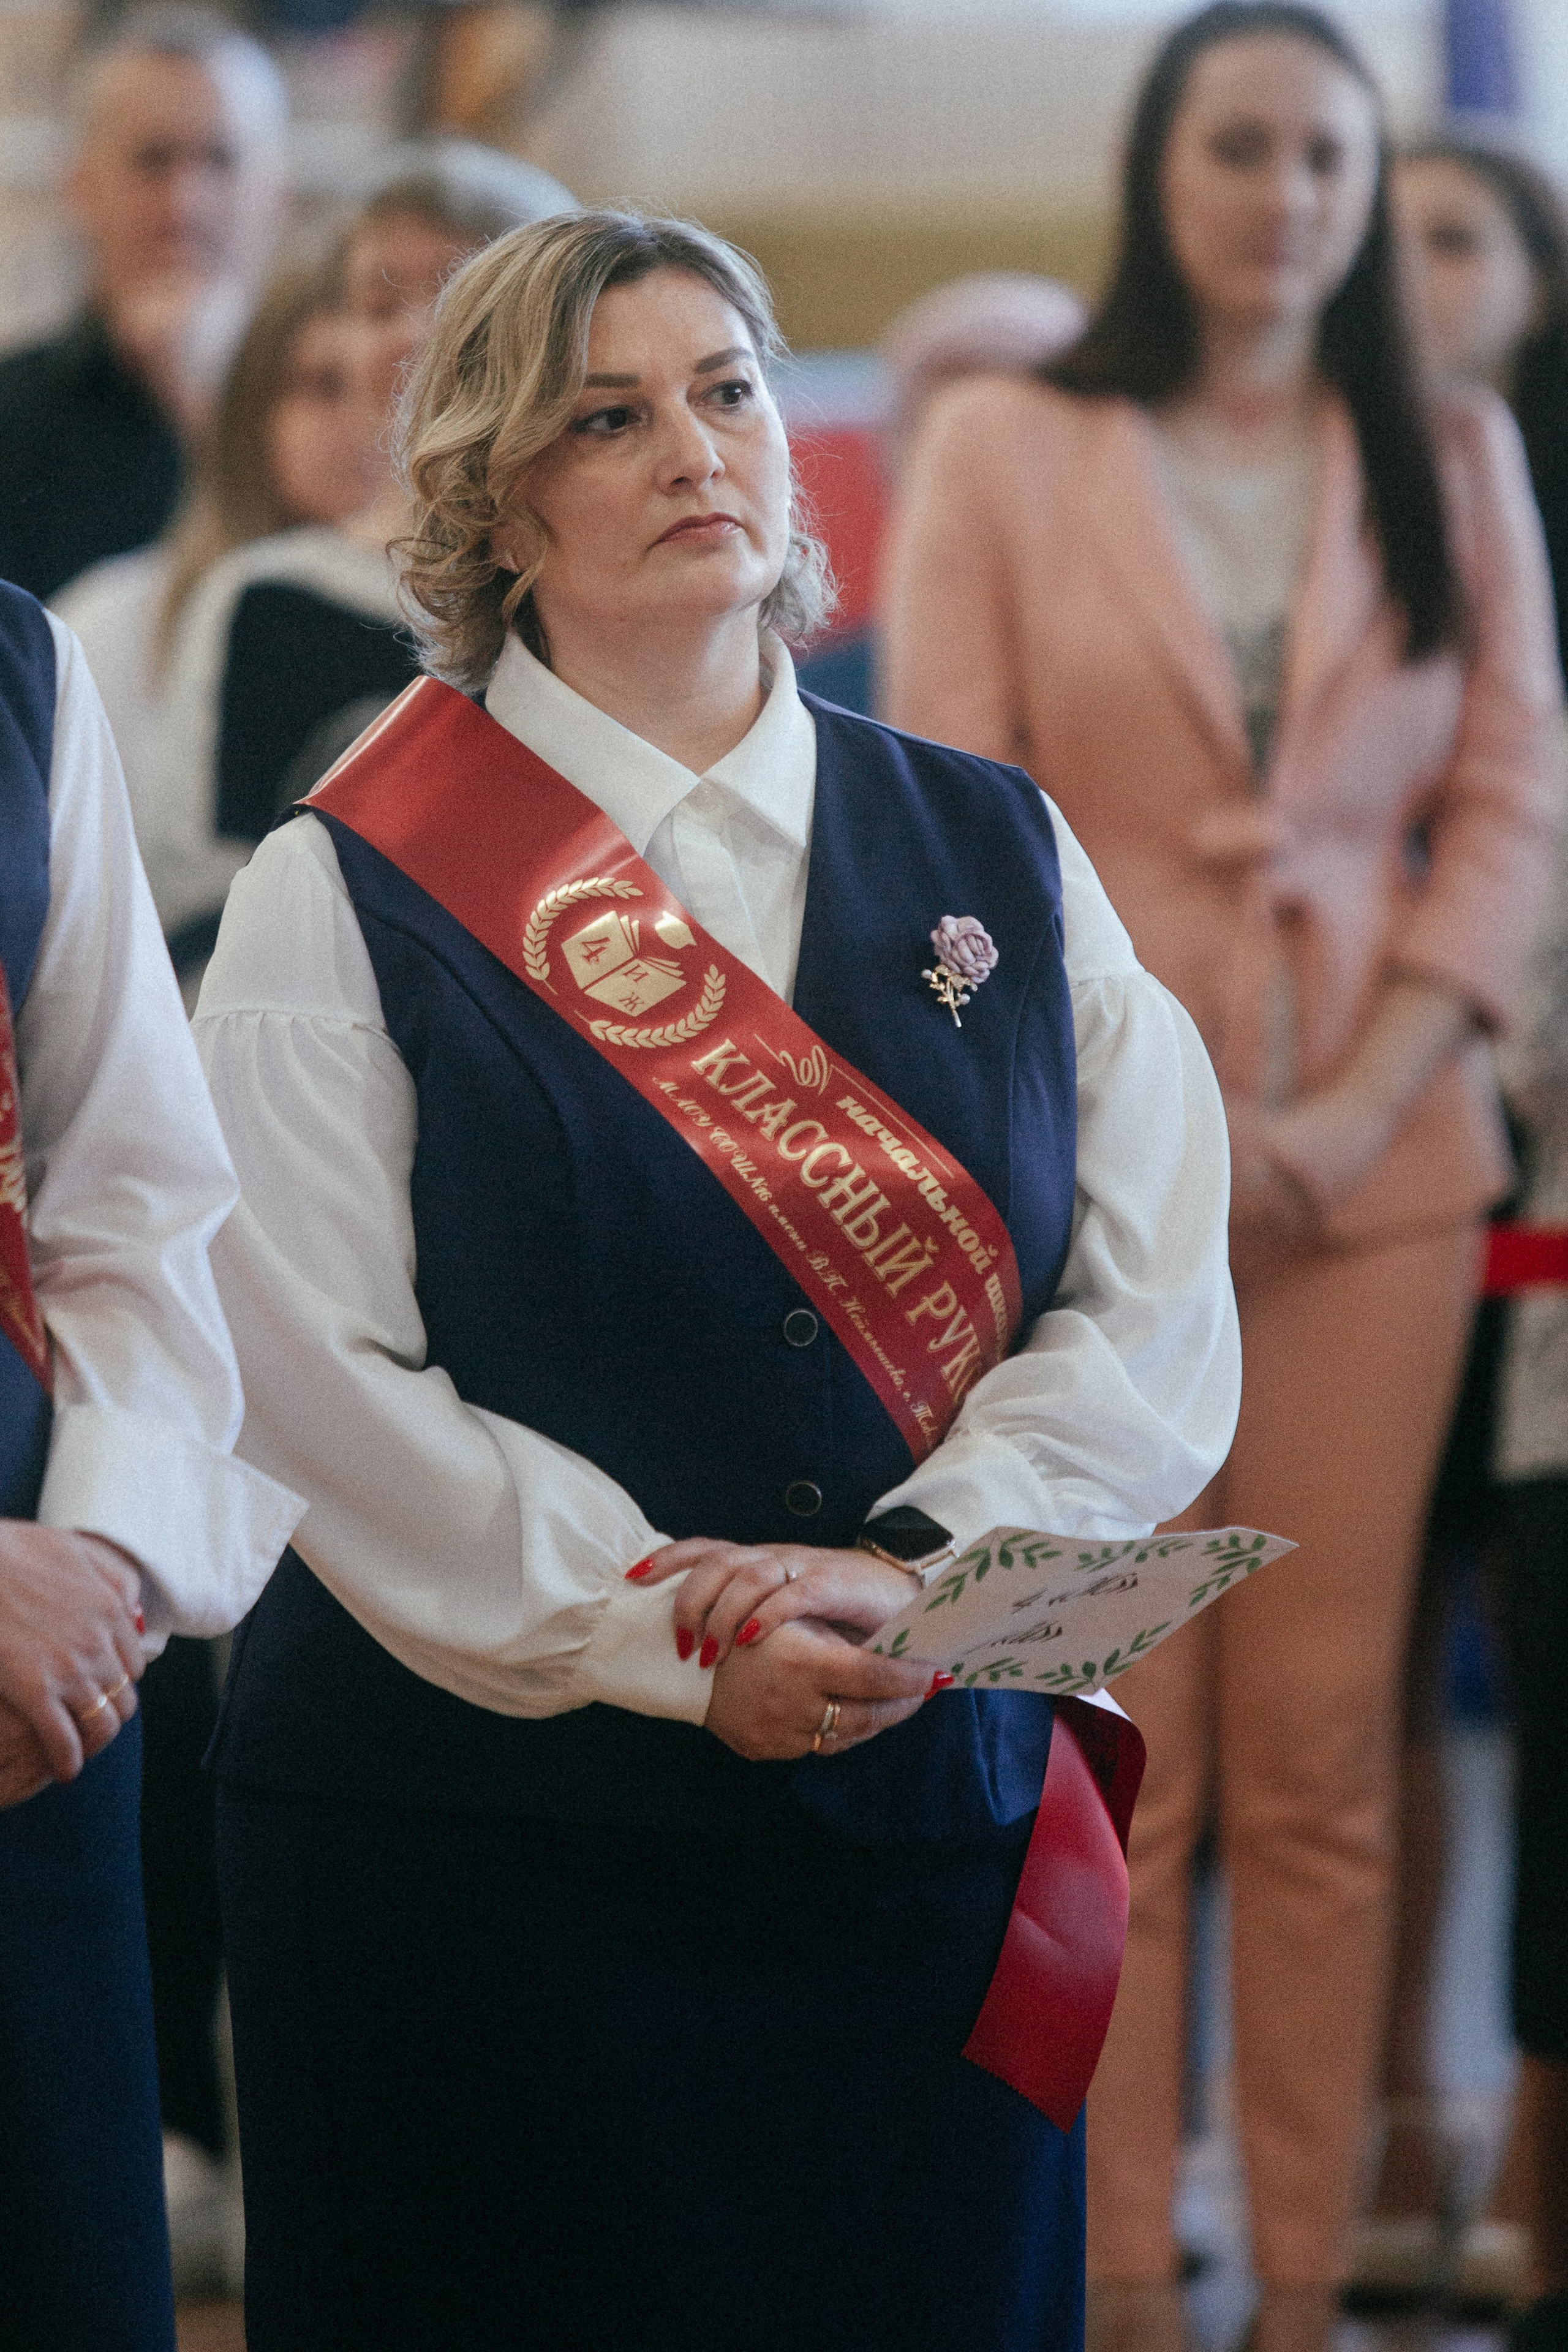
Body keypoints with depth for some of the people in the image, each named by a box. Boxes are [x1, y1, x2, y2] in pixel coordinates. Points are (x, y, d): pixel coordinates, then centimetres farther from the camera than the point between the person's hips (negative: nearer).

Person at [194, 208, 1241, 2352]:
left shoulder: (1000, 857, 10)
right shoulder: (347, 898, 0)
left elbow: (1161, 1304, 1)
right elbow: (316, 1374, -9)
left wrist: (918, 1564, -16)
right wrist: (663, 1638, -19)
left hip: (924, 1811, 3)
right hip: (479, 1832, -3)